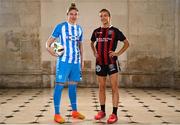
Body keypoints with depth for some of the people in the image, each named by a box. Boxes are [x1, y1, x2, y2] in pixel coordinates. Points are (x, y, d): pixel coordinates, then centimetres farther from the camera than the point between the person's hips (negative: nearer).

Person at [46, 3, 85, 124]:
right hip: (64, 61, -5)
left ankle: (74, 111, 23)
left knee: (73, 85, 12)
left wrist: (82, 60, 18)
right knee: (60, 85, -4)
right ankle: (57, 114, 3)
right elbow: (50, 40, -2)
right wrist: (49, 48, -22)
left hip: (76, 61, 5)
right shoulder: (60, 26, -2)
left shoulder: (79, 29, 12)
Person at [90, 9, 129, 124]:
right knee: (101, 87, 10)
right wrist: (94, 52, 11)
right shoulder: (96, 31, 9)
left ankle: (114, 114, -3)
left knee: (114, 88, -6)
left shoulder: (115, 31, -2)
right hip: (100, 62, 4)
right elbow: (92, 43, 27)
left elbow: (127, 43, 3)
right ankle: (102, 111, 20)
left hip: (111, 62, -4)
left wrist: (118, 53, -7)